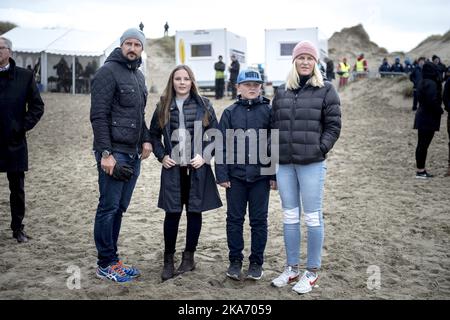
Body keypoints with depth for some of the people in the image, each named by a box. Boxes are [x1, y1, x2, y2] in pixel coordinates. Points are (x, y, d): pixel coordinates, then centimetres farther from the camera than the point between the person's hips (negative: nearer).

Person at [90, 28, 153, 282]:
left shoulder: (139, 76, 18)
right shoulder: (108, 72, -8)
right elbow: (99, 116, -14)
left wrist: (146, 139, 9)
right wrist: (105, 153, -20)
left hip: (134, 154, 8)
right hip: (114, 153, -8)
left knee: (119, 208, 13)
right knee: (109, 208, -1)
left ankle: (113, 259, 22)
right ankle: (105, 264, 9)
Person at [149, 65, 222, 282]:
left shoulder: (203, 105, 2)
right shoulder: (163, 106, 6)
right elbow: (154, 134, 13)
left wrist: (205, 156, -7)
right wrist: (162, 156, 1)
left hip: (197, 169, 0)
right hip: (173, 169, 0)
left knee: (194, 212, 6)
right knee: (172, 213, 0)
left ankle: (189, 256, 20)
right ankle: (168, 260, 13)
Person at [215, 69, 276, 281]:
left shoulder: (268, 111, 1)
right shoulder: (230, 113, 2)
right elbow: (222, 146, 1)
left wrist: (275, 175, -1)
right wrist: (222, 175, -3)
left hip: (261, 176, -1)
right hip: (235, 175, 1)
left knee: (259, 220, 8)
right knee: (234, 219, 8)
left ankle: (256, 262, 20)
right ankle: (235, 260, 21)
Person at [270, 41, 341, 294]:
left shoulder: (326, 90, 1)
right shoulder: (282, 92, 12)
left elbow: (333, 126, -1)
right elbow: (275, 126, 14)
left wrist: (320, 149, -11)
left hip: (312, 164, -4)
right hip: (284, 164, 5)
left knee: (313, 217, 2)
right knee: (290, 217, 11)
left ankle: (312, 271, 15)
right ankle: (292, 268, 24)